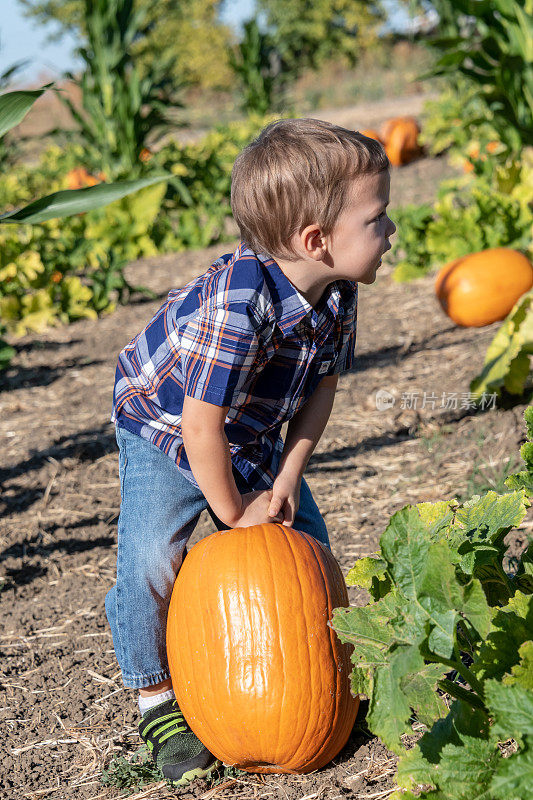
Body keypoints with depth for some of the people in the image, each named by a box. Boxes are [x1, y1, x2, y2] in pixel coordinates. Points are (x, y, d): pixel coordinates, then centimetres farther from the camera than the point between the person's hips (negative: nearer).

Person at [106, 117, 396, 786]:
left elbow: (322, 384, -5)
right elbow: (200, 425, -36)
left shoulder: (337, 291, -18)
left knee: (306, 540, 2)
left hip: (255, 433, 7)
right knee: (151, 558, -19)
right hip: (164, 427, -6)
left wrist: (285, 480, -13)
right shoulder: (237, 303, -42)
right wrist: (234, 512, -23)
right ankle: (156, 699, 0)